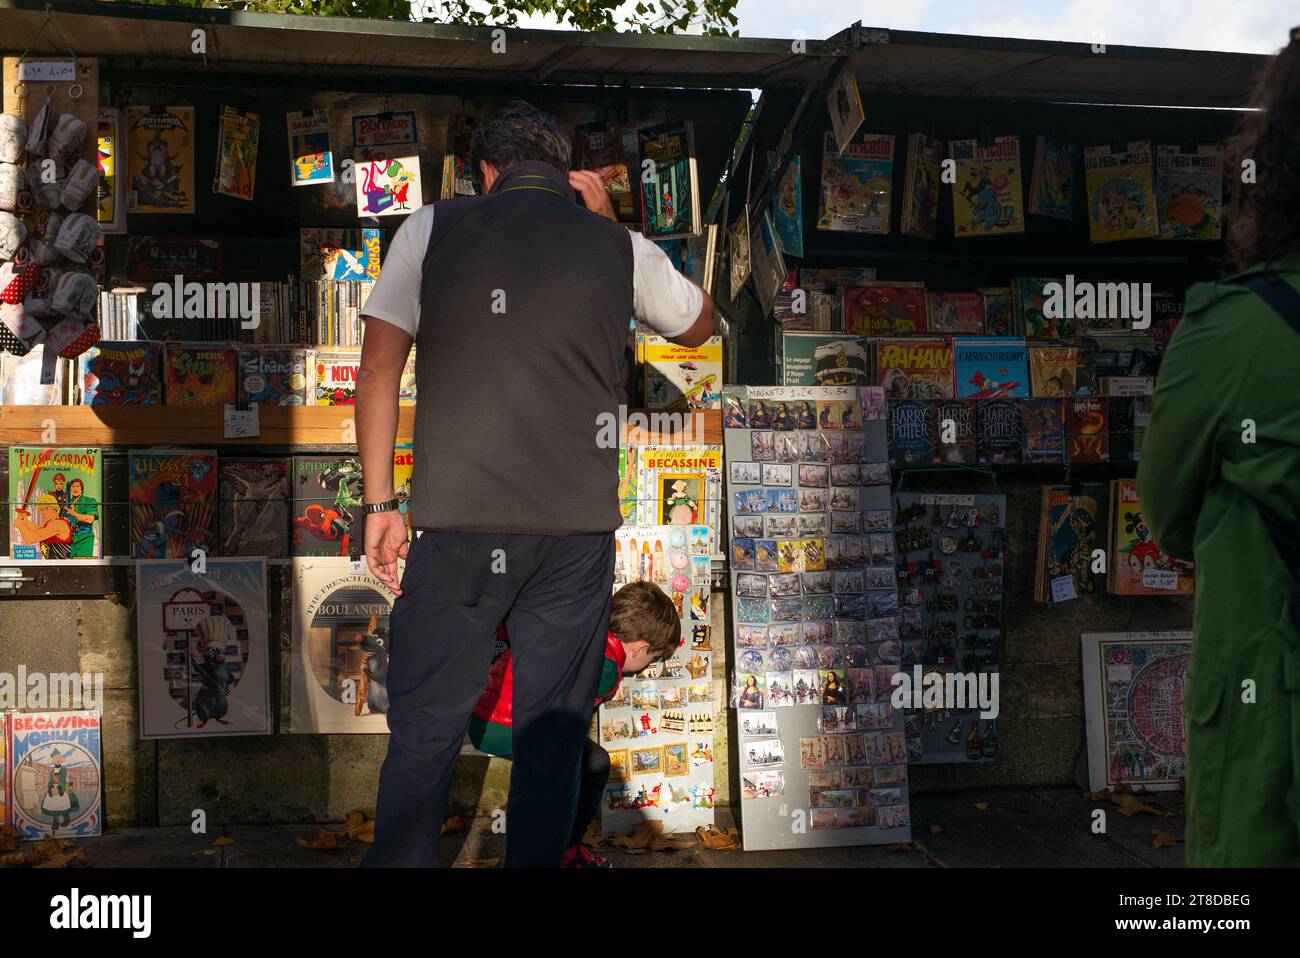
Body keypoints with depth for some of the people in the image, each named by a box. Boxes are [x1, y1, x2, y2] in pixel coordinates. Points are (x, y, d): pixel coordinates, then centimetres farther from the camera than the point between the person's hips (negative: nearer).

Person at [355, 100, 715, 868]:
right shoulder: (619, 247, 8)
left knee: (424, 734, 7)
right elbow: (700, 325, 27)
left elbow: (379, 367, 2)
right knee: (552, 735, 10)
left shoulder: (434, 229, 6)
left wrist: (380, 503, 6)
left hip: (459, 522, -1)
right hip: (578, 525, 1)